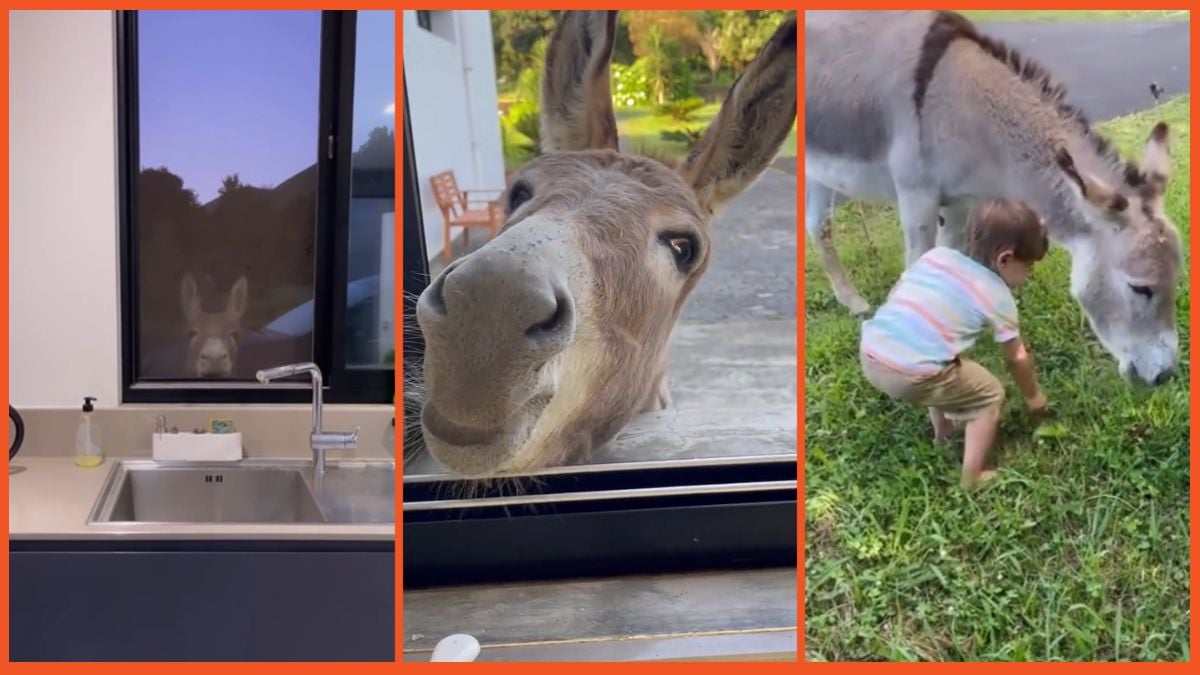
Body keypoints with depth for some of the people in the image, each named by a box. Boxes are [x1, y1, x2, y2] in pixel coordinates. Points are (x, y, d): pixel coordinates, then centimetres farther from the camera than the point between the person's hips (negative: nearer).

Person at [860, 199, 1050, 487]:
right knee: (991, 394, 17)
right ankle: (972, 478, 20)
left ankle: (942, 432, 53)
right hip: (911, 375, -7)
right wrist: (1033, 397, 33)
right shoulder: (999, 297, 4)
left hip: (869, 355, 7)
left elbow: (893, 296, 17)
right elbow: (1018, 358, 15)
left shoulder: (937, 255, 15)